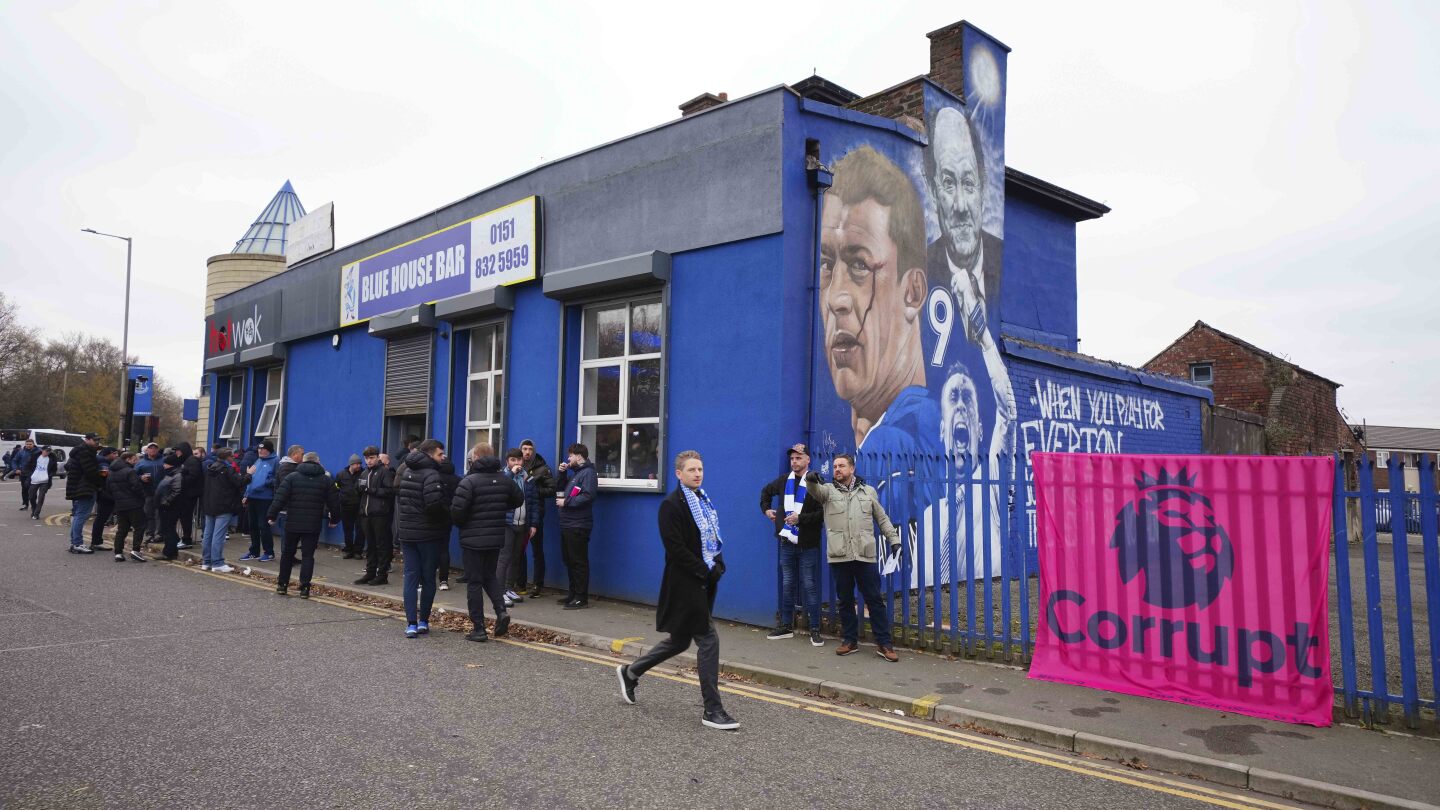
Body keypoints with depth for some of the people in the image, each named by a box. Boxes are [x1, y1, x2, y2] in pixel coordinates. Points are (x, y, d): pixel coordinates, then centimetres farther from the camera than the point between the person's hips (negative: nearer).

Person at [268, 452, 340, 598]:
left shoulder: (292, 477, 0)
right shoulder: (326, 480, 5)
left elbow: (280, 498, -7)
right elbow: (334, 502, 7)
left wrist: (271, 515, 0)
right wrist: (334, 519, 19)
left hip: (292, 523, 0)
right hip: (313, 526, 0)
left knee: (287, 553, 15)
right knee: (308, 556, 3)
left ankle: (282, 585, 21)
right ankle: (304, 588, -2)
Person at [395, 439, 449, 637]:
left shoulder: (406, 472, 11)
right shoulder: (431, 474, -16)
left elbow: (398, 498, 18)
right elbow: (434, 504, -26)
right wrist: (447, 517, -9)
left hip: (407, 532, 7)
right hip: (428, 534, -6)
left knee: (411, 577, 6)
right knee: (428, 578, 6)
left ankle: (411, 624, 0)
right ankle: (423, 621, 13)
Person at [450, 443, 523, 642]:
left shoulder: (469, 481, -15)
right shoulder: (505, 479, 3)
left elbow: (457, 509, -20)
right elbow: (519, 499, 17)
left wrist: (459, 524, 2)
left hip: (473, 539, -5)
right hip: (497, 537, 5)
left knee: (474, 582, 4)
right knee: (490, 576, 21)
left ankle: (479, 629, 6)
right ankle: (501, 610, 0)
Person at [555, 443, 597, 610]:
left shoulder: (588, 472, -11)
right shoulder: (575, 472, 20)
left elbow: (587, 496, -23)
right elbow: (563, 489, 24)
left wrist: (566, 502, -17)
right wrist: (562, 473, 11)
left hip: (578, 526, -10)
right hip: (568, 524, 10)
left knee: (579, 562, -6)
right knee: (569, 560, 15)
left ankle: (582, 599, -2)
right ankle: (573, 593, 24)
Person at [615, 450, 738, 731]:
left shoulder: (704, 502, 14)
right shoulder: (672, 505, -13)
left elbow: (716, 539, 18)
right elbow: (675, 548, -19)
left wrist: (718, 566, 1)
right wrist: (706, 571, -17)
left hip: (704, 583, 9)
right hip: (686, 584, -9)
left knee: (680, 640, 17)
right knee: (708, 639, -7)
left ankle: (630, 672, 35)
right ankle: (712, 710, 3)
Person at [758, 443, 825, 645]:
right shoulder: (784, 481, 6)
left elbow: (823, 512, -19)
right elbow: (766, 491, 26)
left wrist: (801, 518, -21)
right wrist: (766, 509, 15)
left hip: (807, 545, -5)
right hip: (787, 542, 5)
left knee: (810, 586, 1)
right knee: (787, 585, 13)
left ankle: (815, 630, 10)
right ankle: (786, 626, 24)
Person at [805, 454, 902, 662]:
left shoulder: (868, 491, 11)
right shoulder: (828, 490, 5)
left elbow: (882, 519, 16)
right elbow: (815, 489, -18)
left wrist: (894, 539, 8)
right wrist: (811, 480, -42)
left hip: (865, 556, 0)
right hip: (839, 557, 0)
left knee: (874, 600, 2)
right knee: (845, 601, 9)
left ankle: (883, 644, 8)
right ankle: (850, 640, 22)